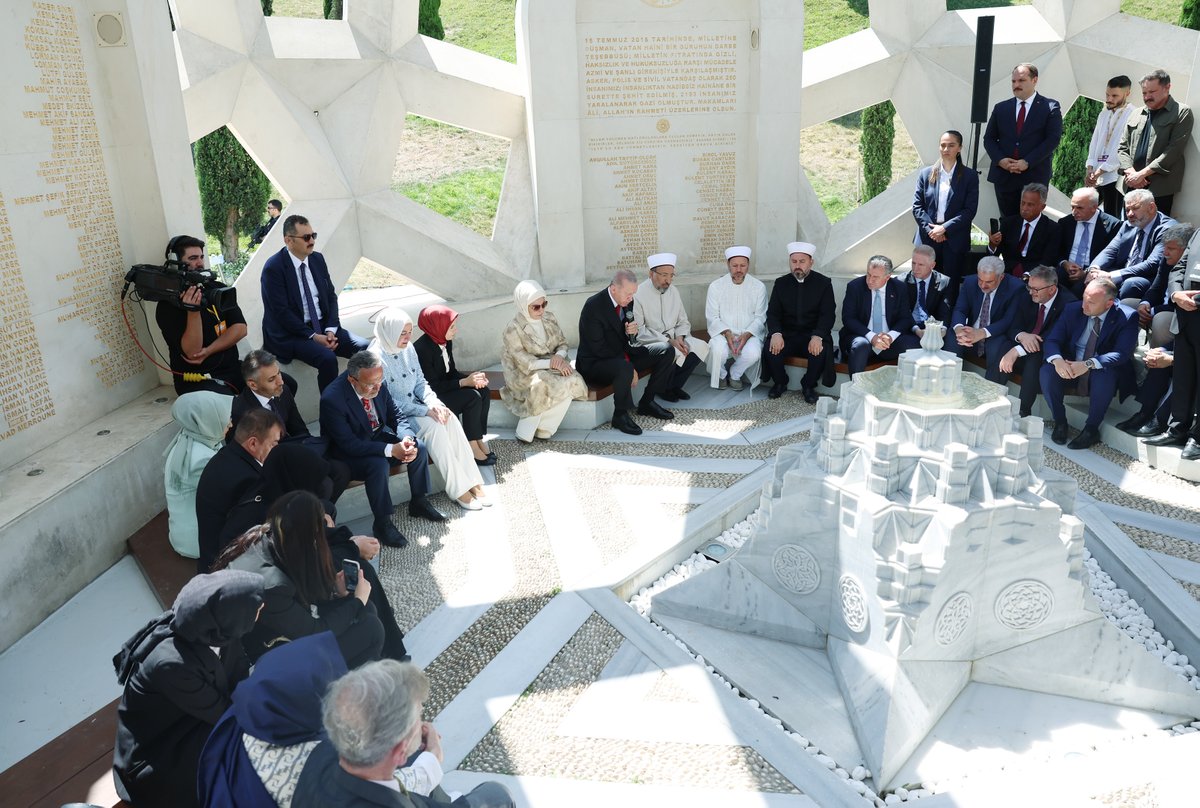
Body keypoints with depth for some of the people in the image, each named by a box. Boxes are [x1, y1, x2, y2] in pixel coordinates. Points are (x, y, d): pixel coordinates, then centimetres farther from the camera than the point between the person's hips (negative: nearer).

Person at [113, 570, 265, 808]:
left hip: (194, 726, 6)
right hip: (153, 763, -6)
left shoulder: (210, 627, -19)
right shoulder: (172, 664, -37)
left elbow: (240, 680, -7)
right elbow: (224, 713, -23)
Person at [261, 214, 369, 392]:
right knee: (327, 358, -32)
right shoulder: (273, 267, -11)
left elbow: (331, 296, 9)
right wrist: (313, 336, -20)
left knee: (364, 347, -15)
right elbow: (281, 312, -15)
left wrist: (330, 330, -7)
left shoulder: (317, 259, 7)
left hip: (322, 326, 6)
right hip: (291, 334, -6)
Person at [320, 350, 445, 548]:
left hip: (379, 435, 6)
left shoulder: (377, 385, -12)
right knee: (379, 465, -33)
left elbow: (397, 416, -1)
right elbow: (349, 444, -29)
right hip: (348, 452, -6)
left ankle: (419, 502, 10)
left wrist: (408, 440, -22)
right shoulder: (332, 399, -30)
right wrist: (391, 450, -34)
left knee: (419, 448, -11)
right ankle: (382, 523, -16)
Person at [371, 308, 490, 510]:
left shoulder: (408, 349, 3)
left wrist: (434, 402, -10)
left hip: (415, 406, 6)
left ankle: (471, 482, -19)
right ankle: (458, 489, -22)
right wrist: (425, 411, -22)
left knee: (450, 419, -20)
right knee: (433, 425, -29)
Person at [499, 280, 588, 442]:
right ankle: (525, 433, -17)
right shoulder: (513, 329, -15)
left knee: (572, 382, -25)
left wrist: (559, 356, -16)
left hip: (551, 367, 5)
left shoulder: (550, 319, 2)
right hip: (525, 375, -5)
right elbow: (525, 363, -18)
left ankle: (542, 429, -13)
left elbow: (563, 343, 8)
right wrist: (551, 363, -26)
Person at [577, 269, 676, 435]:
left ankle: (646, 402, 7)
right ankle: (620, 415, -16)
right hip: (595, 364, -8)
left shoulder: (627, 302, 2)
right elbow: (598, 348, -23)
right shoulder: (593, 306, -21)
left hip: (621, 356, 8)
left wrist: (632, 332, -11)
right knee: (624, 368, -40)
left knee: (667, 350, -1)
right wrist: (629, 367, -24)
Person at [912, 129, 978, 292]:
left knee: (951, 285, -1)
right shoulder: (926, 174, 8)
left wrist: (944, 228, -13)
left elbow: (970, 210, -4)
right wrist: (930, 229, -9)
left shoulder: (969, 176, 3)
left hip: (955, 240, -1)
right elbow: (917, 206, 4)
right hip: (928, 238, 1)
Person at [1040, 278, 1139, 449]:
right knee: (1047, 370, -27)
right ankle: (1060, 422, -9)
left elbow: (1122, 354, -22)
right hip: (1070, 366, 3)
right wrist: (1057, 360, -30)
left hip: (1104, 371, -3)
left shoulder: (1127, 317, -12)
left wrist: (1089, 364, -39)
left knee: (1104, 375, -37)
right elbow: (1051, 340, -6)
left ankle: (1091, 429, -19)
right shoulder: (1073, 310, -3)